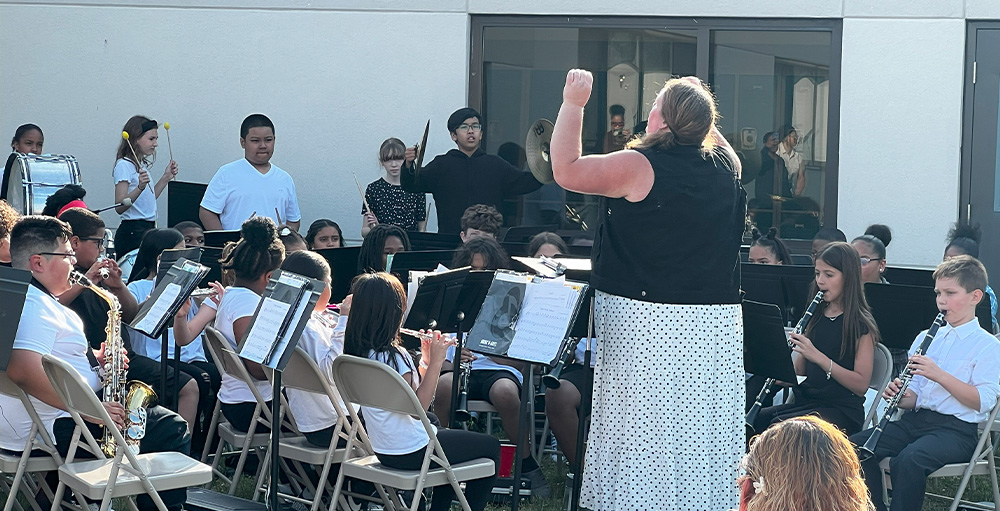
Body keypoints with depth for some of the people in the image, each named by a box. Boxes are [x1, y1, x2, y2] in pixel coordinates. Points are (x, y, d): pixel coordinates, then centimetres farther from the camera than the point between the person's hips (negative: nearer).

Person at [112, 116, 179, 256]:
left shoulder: (141, 165, 15)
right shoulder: (124, 166, -12)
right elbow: (119, 207, -20)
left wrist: (165, 178, 19)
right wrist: (140, 188, -33)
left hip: (147, 229, 9)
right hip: (133, 232, -9)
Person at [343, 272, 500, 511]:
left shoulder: (357, 351, 2)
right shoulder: (391, 356, -26)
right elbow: (418, 406, -25)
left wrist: (425, 362, 1)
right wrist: (436, 362, -20)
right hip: (411, 452, -9)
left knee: (453, 438, 34)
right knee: (490, 448, 8)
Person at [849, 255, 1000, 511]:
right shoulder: (926, 338, 19)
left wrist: (939, 374, -21)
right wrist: (900, 396, -5)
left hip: (956, 429, -6)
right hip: (915, 419, 6)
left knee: (909, 459, -35)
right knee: (856, 446, -17)